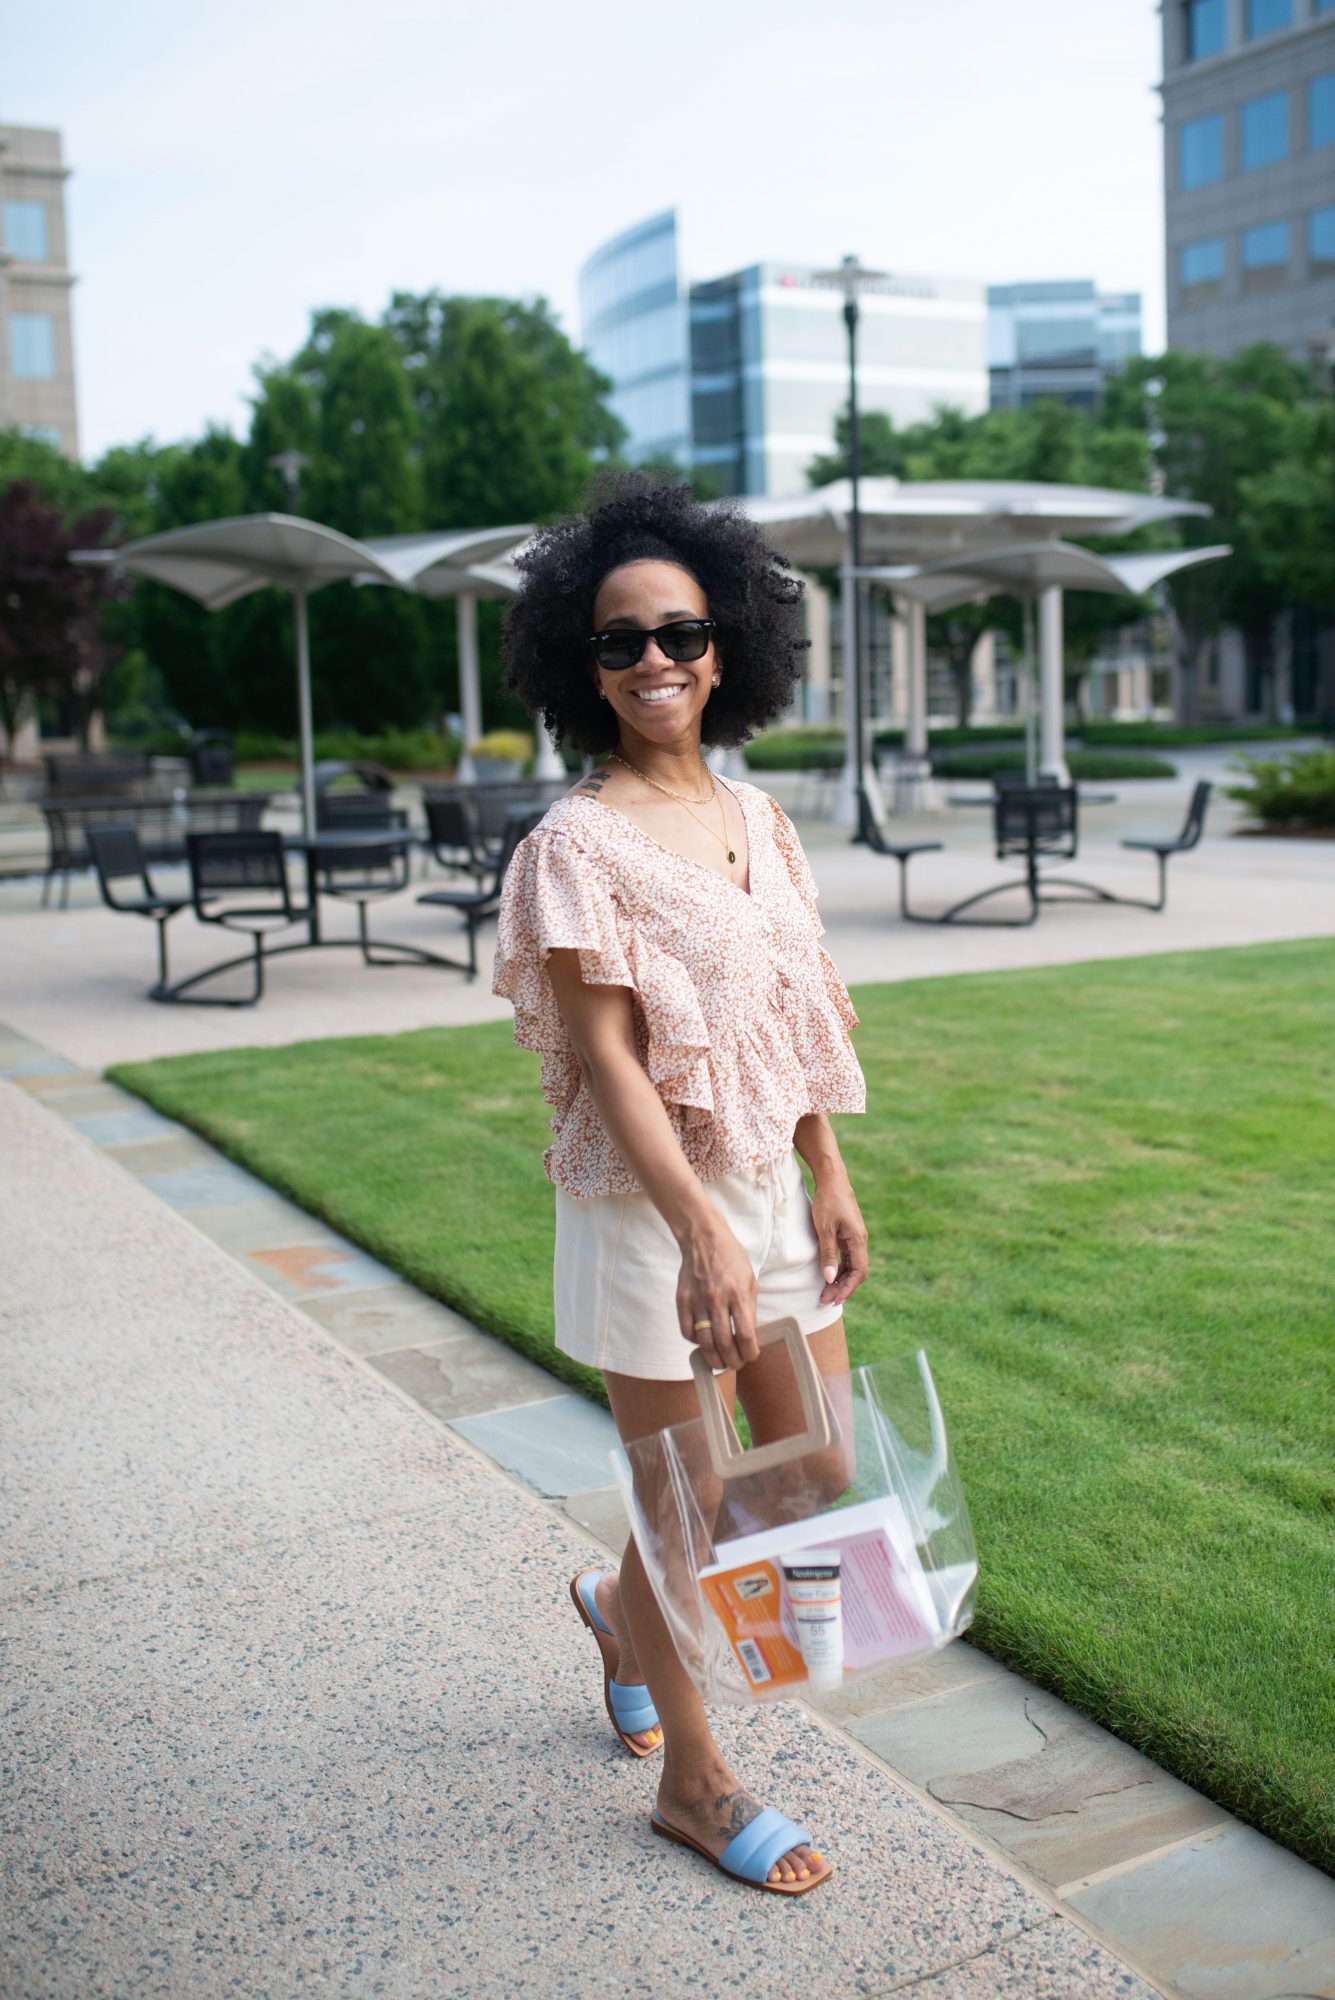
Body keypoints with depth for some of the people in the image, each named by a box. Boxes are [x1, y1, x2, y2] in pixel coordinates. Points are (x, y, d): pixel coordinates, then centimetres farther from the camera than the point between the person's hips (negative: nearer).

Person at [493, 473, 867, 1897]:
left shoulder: (754, 817, 6)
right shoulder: (579, 842, -14)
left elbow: (796, 1016, 11)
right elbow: (603, 1057, -19)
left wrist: (830, 1180, 8)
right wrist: (701, 1231, -27)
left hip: (771, 1191, 7)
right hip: (647, 1209, -7)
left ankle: (619, 1608, 43)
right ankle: (696, 1787, 30)